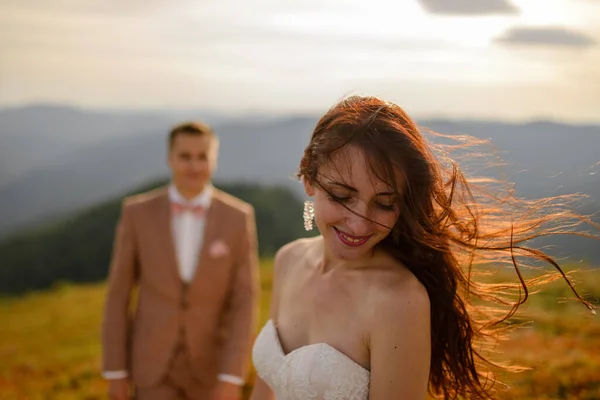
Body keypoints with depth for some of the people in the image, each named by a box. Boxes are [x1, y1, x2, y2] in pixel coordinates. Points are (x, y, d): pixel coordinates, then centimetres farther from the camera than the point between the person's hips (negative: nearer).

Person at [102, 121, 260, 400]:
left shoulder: (239, 217, -8)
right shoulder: (138, 212, -8)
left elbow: (245, 303, -10)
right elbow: (118, 295, -2)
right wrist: (114, 370, -3)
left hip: (211, 365, 1)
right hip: (155, 363, -1)